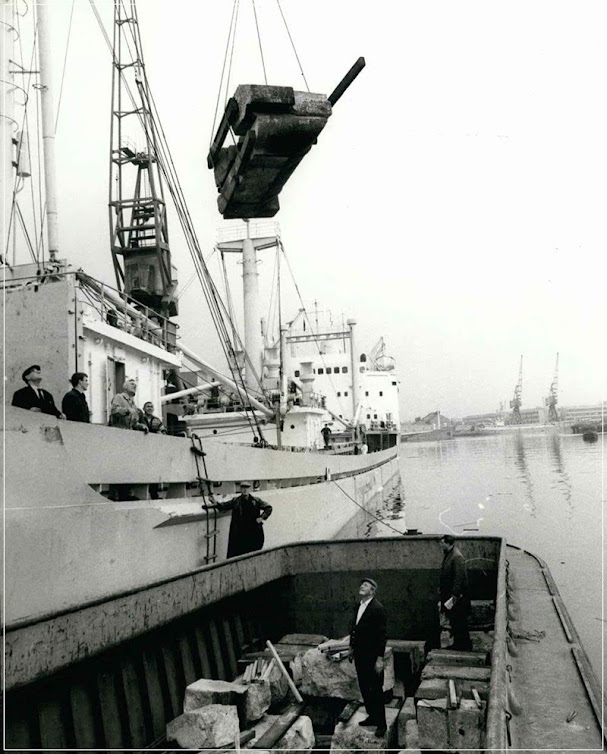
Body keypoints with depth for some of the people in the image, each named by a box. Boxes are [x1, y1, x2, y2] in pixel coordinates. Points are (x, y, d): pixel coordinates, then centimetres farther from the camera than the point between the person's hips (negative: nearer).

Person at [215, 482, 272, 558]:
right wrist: (216, 503, -22)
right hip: (239, 533, -1)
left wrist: (262, 517, -1)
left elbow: (269, 508, 11)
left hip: (253, 533, 1)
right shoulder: (235, 501, 6)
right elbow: (224, 506, -3)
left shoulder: (256, 501, 8)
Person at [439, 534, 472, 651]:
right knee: (453, 620, 16)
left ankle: (465, 645, 12)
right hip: (448, 594, 9)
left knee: (459, 621, 0)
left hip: (457, 596, -9)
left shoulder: (457, 557, -20)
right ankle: (457, 643, 26)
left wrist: (455, 595, -23)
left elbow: (459, 577, -23)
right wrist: (441, 588, 17)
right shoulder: (447, 555, 10)